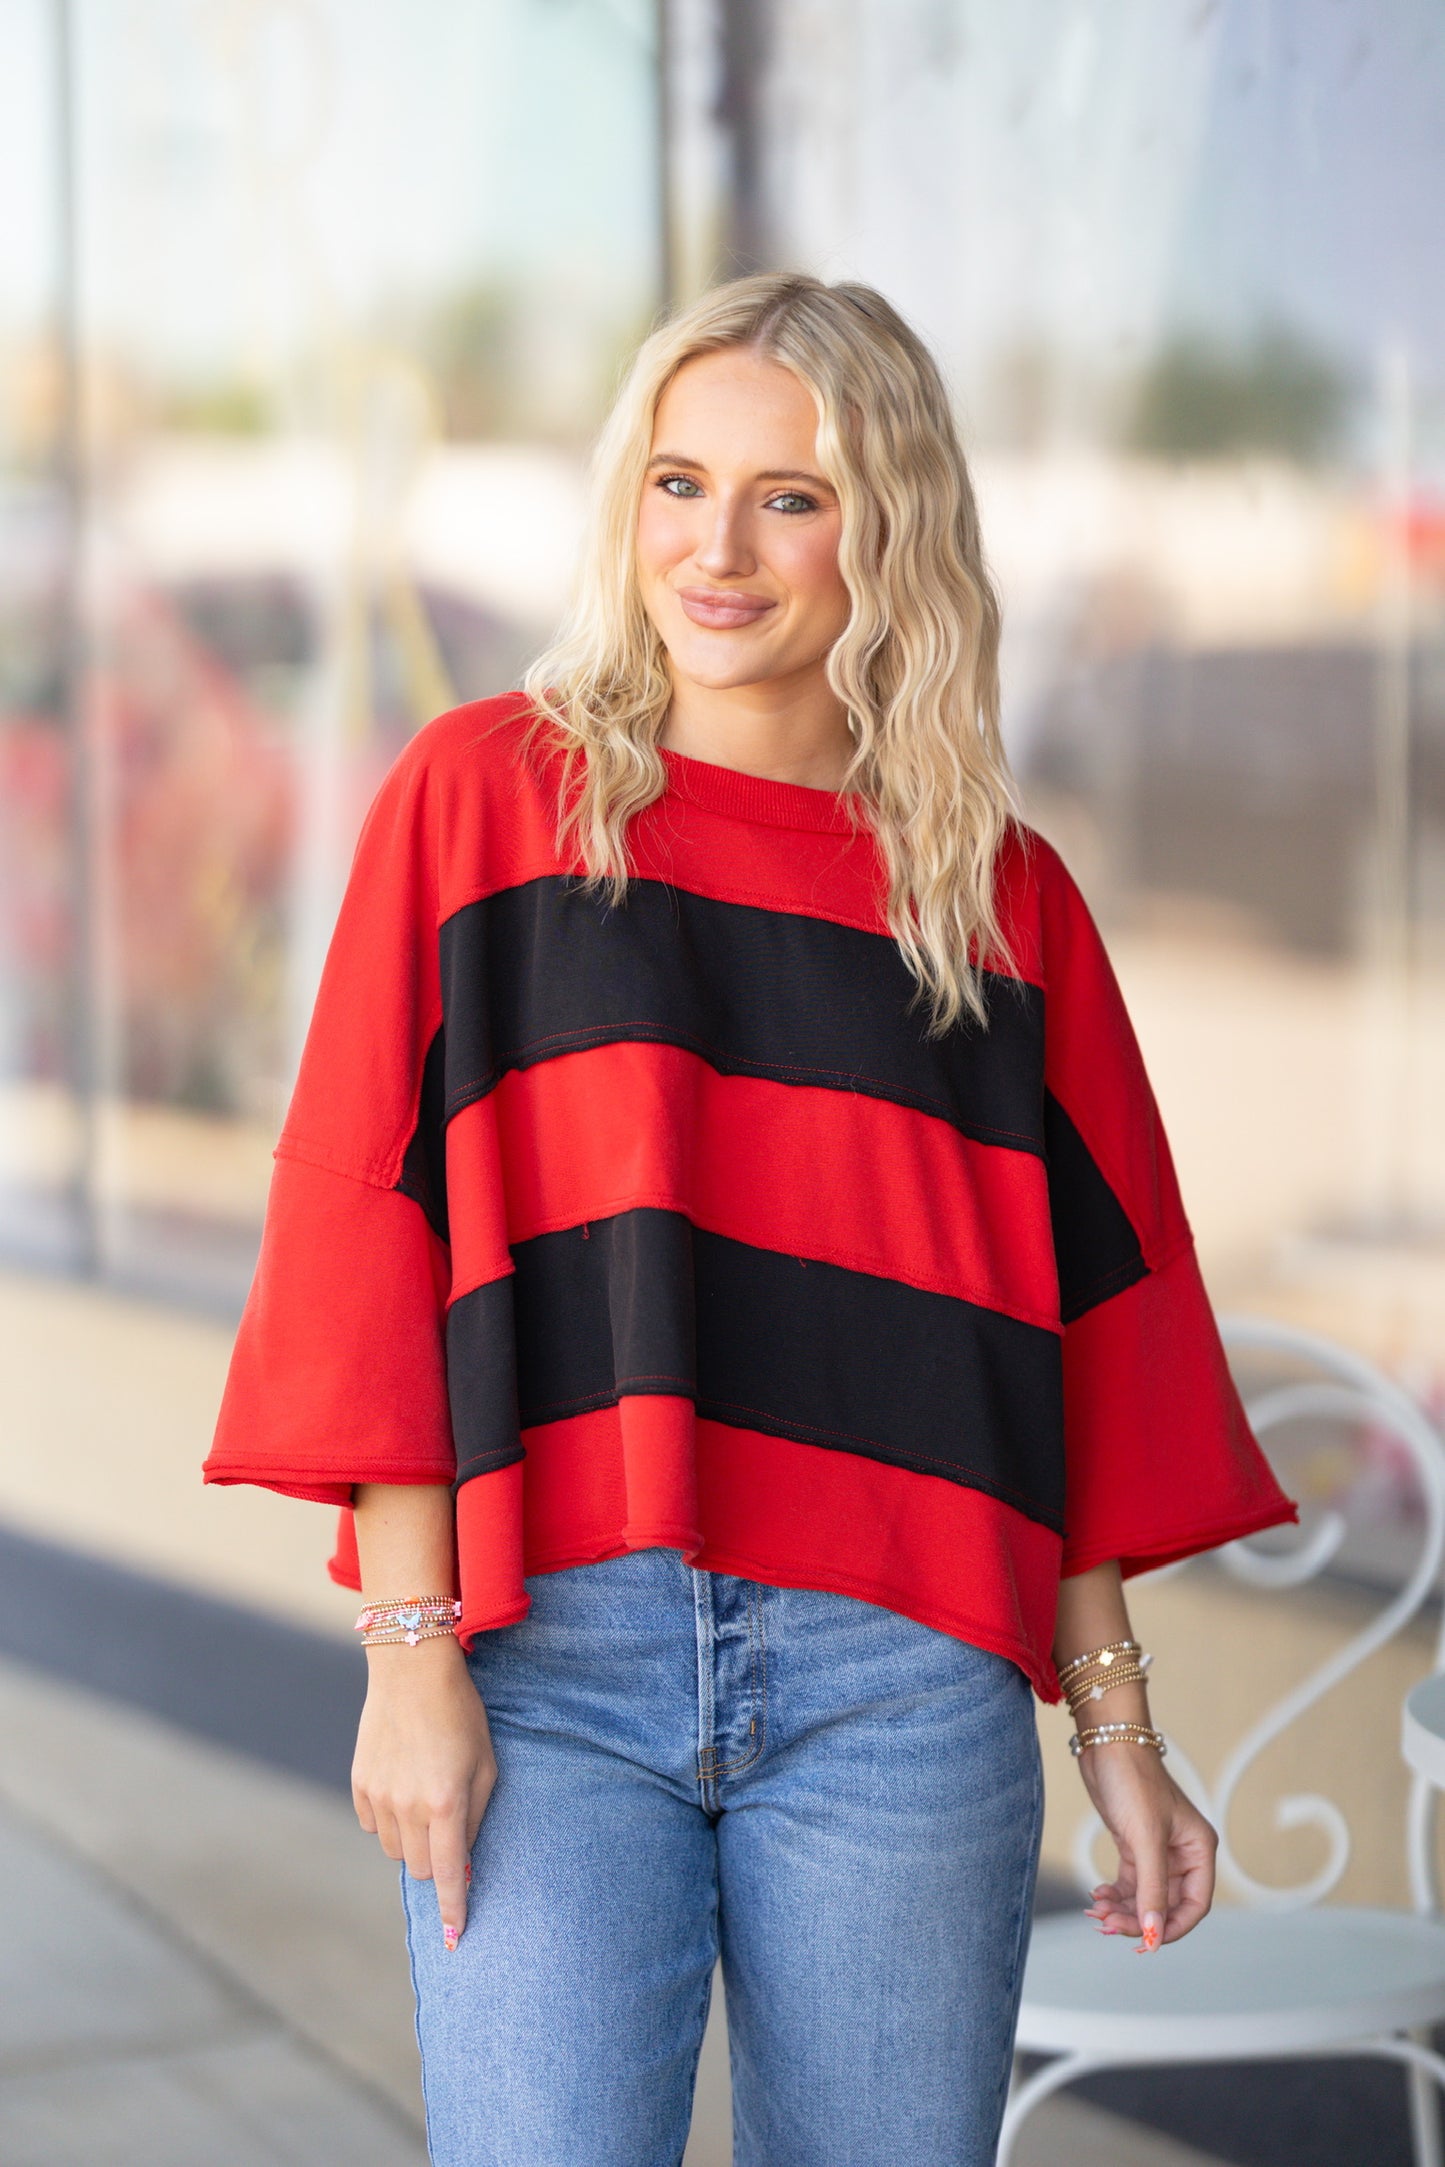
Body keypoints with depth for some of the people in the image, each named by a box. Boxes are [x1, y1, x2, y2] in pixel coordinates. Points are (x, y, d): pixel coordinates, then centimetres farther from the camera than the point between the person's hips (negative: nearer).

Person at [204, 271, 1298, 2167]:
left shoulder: (1003, 898, 11)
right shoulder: (483, 796, 5)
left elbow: (1073, 1338, 12)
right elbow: (374, 1230, 0)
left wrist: (1116, 1728, 8)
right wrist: (410, 1652, -7)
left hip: (904, 1675, 2)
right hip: (548, 1662, -2)